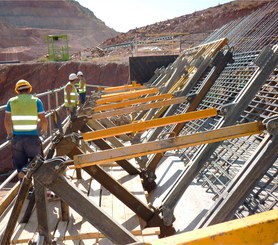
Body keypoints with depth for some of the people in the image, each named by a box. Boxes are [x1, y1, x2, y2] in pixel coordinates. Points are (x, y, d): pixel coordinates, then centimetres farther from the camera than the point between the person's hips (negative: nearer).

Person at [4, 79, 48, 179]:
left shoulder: (11, 101, 6)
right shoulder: (36, 100, 0)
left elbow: (7, 120, 5)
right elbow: (43, 120, -4)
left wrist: (9, 133, 21)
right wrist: (44, 131, 15)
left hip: (17, 137, 2)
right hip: (32, 137, -2)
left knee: (20, 164, 14)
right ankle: (26, 170, -14)